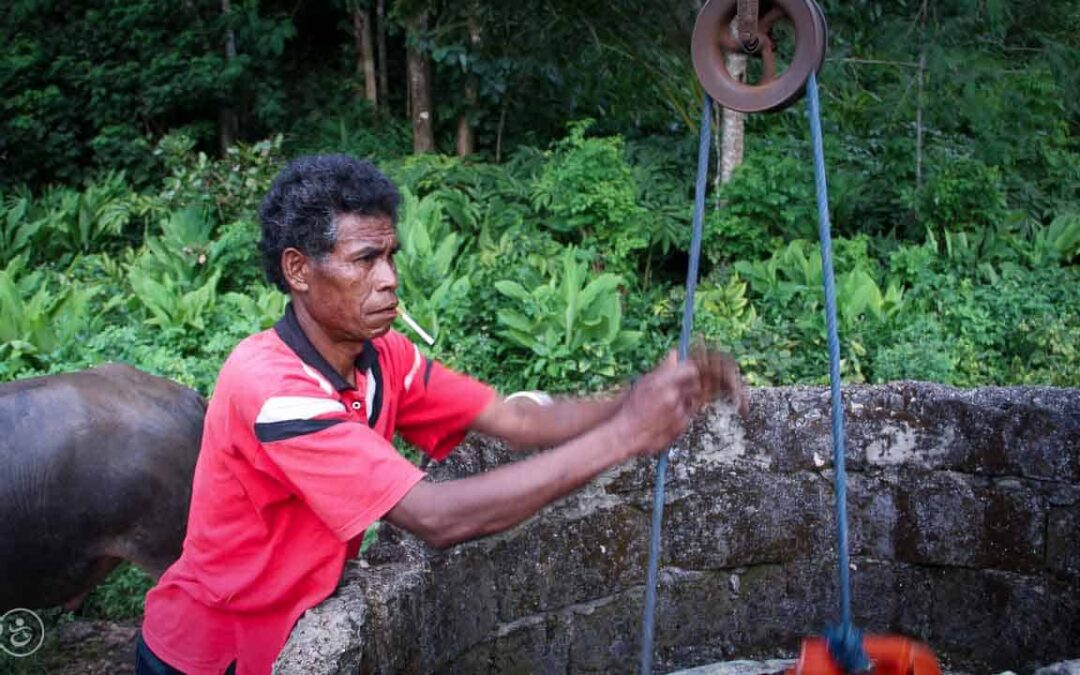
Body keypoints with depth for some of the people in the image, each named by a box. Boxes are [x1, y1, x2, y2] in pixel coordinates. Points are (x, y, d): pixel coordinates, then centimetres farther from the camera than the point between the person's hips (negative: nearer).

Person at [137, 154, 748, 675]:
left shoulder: (382, 356, -6)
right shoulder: (271, 388, -30)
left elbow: (518, 421, -11)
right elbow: (437, 517, -36)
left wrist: (641, 403, -27)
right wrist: (620, 436, -36)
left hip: (291, 623, 6)